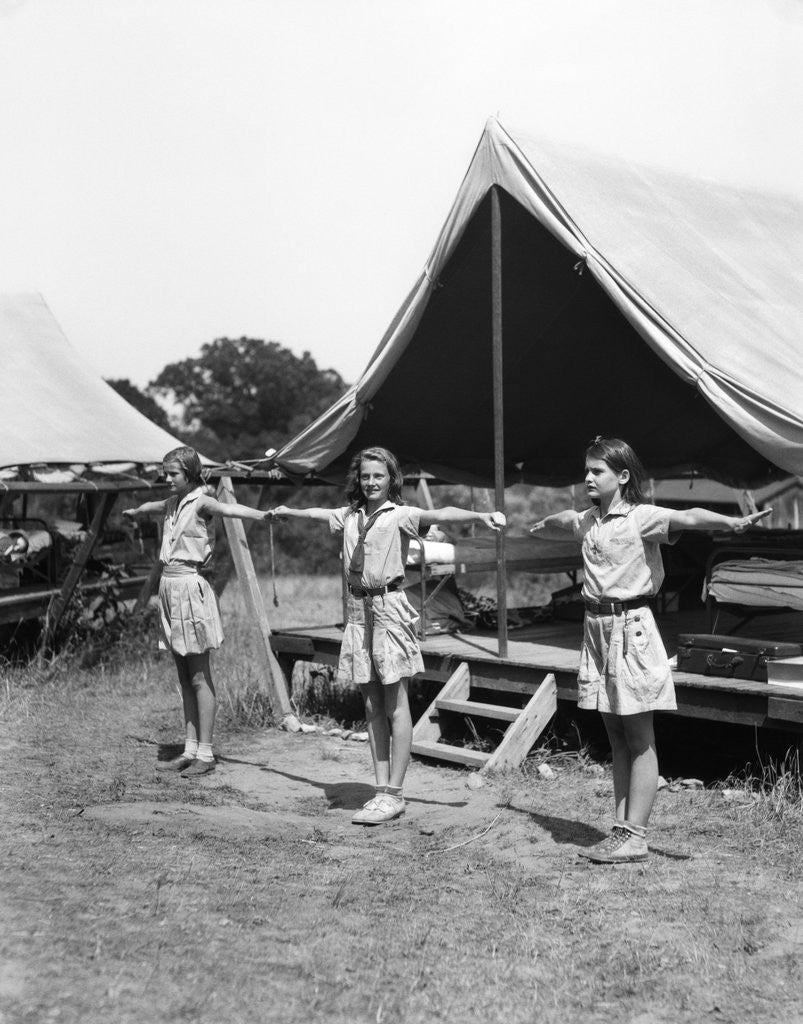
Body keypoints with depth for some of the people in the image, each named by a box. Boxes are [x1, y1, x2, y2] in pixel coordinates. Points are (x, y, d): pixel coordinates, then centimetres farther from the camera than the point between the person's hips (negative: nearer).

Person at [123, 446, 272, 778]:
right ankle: (190, 751, 15)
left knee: (199, 676, -3)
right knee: (184, 676, 10)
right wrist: (133, 512, 59)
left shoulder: (201, 503, -10)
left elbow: (229, 509, -31)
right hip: (169, 586, 8)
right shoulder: (172, 503, 13)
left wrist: (264, 514, -50)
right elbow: (150, 506, 37)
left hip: (189, 586, -8)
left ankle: (205, 754, 2)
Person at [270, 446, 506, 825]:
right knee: (372, 705, 8)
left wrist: (480, 515, -39)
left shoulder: (400, 515, -6)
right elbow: (317, 513, 31)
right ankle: (381, 790, 14)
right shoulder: (350, 516, 12)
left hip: (389, 605, -6)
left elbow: (438, 514, -23)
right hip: (358, 608, 6)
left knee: (395, 705, -3)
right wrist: (287, 511, 49)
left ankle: (394, 794, 1)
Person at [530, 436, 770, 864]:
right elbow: (563, 522, 35)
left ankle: (634, 837, 2)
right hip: (596, 625, 7)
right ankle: (621, 829, 16)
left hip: (630, 626, -7)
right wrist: (541, 527, 56)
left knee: (639, 739, 0)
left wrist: (733, 522, -47)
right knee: (616, 737, 10)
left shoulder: (641, 517, -11)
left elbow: (687, 518, -30)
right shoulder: (589, 520, 11)